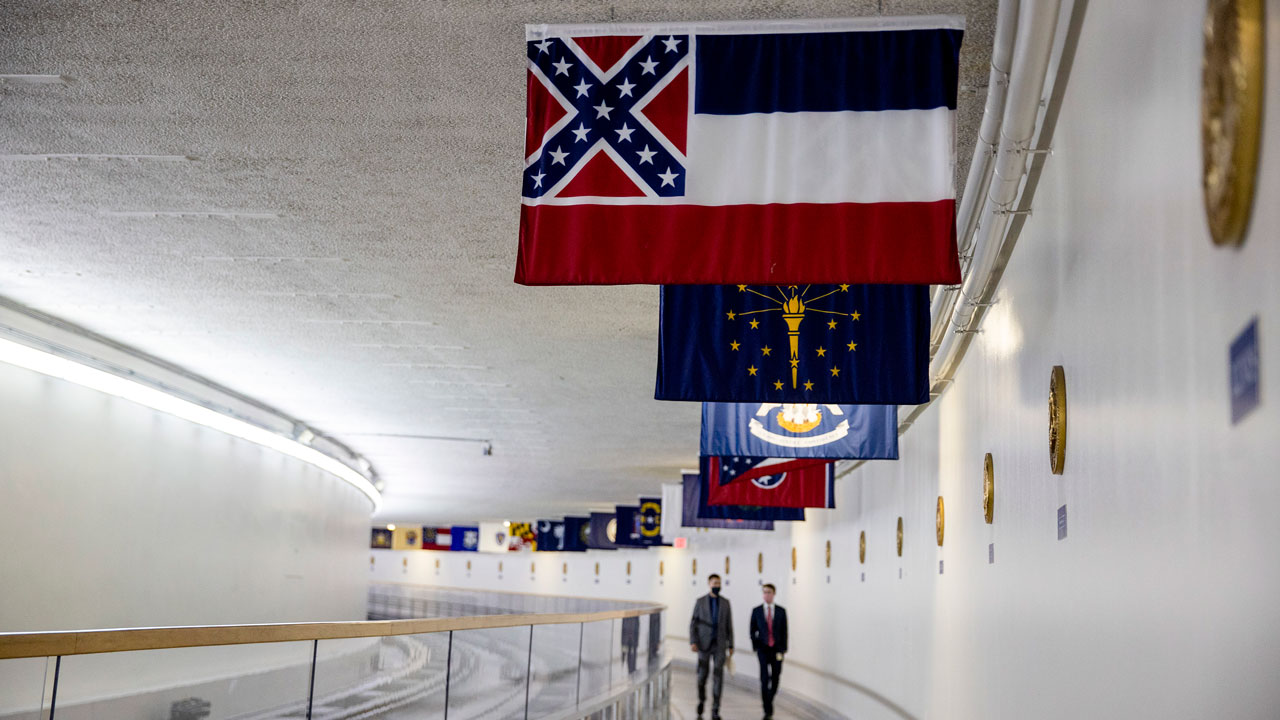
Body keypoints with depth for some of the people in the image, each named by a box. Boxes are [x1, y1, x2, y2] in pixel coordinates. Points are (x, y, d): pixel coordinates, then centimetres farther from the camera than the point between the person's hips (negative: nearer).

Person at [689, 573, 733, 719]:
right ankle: (702, 699, 35)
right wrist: (693, 642, -14)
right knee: (702, 676, 3)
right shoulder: (700, 602, -1)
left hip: (719, 644, 1)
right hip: (704, 644, -1)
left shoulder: (725, 602, 5)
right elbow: (693, 624, -1)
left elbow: (729, 625, 8)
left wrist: (731, 646, 5)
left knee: (718, 677, -7)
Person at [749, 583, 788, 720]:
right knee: (765, 678, -13)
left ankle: (769, 701, 33)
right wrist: (755, 647, -3)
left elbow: (784, 631, 2)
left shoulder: (781, 611, 3)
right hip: (763, 649, -1)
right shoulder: (756, 611, 2)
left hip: (777, 649, 1)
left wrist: (783, 650, -4)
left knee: (775, 679, 8)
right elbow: (753, 630, 7)